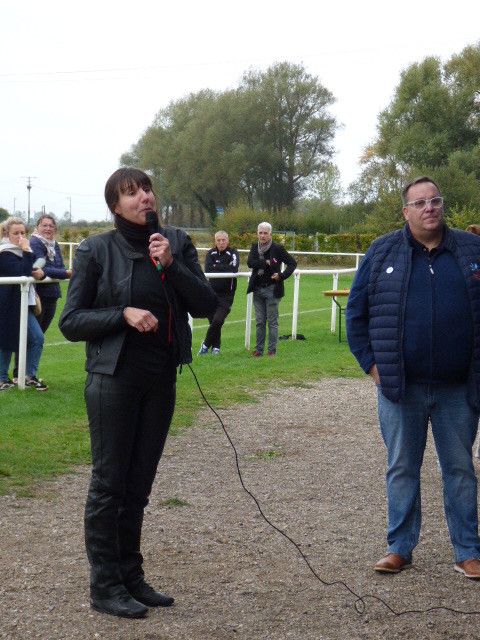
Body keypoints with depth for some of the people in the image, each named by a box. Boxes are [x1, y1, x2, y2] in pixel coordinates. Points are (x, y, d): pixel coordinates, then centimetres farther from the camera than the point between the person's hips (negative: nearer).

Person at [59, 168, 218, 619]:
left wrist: (172, 265, -13)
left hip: (160, 380, 4)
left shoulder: (177, 243, 5)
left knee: (139, 484, 12)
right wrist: (123, 314, -19)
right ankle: (104, 586, 10)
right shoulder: (96, 251, -5)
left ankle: (131, 578, 23)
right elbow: (71, 322, -5)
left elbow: (206, 306, 0)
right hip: (113, 378, -4)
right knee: (109, 482, 0)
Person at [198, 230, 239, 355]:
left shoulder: (233, 253, -3)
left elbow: (233, 269, -22)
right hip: (212, 293, 4)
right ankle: (215, 347, 23)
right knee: (213, 321, 6)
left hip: (226, 295, -3)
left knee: (218, 321, -16)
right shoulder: (211, 253, 6)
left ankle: (206, 344, 1)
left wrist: (216, 266, -13)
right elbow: (207, 269, -11)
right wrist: (225, 268, -15)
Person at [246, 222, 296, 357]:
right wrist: (266, 262, -14)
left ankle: (272, 350, 6)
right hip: (258, 289, 4)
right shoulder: (255, 247, 6)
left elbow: (292, 263, -1)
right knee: (259, 322, 9)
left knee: (272, 322, 0)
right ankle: (259, 350, 15)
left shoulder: (277, 248, -5)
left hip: (272, 289, -4)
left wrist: (281, 276, -12)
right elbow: (250, 263, -9)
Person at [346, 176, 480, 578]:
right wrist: (370, 362, -1)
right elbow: (356, 311, 7)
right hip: (401, 389, 0)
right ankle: (400, 548, 20)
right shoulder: (382, 253, 3)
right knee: (402, 469, 8)